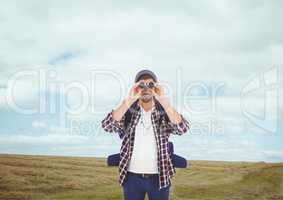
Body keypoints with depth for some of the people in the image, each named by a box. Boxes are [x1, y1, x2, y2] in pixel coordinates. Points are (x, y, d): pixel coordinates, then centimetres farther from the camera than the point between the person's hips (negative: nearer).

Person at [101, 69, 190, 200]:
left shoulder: (164, 112, -1)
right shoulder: (128, 111, -1)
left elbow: (182, 128, -19)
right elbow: (107, 126, -17)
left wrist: (163, 100, -25)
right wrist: (129, 100, -24)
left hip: (159, 177, 0)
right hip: (132, 177, 0)